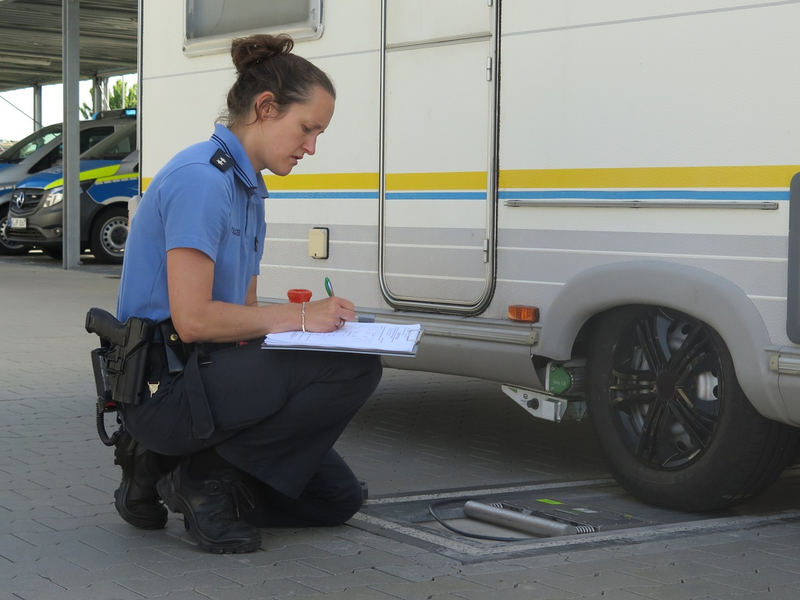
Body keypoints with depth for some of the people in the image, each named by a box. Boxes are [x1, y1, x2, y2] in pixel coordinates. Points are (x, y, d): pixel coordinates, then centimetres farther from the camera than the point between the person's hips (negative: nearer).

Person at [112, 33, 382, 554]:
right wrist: (299, 317, -14)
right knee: (356, 368, -21)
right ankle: (209, 476, -9)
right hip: (166, 385, -10)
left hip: (203, 375, 10)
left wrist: (320, 319, -2)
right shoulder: (201, 179, -17)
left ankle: (168, 463, 11)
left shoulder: (246, 185, 14)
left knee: (339, 499, 12)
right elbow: (192, 318, -24)